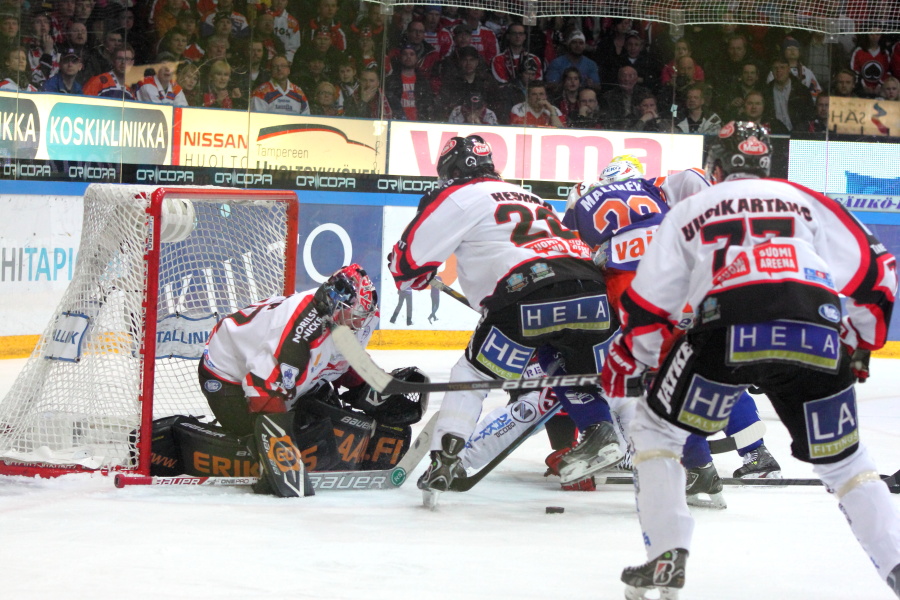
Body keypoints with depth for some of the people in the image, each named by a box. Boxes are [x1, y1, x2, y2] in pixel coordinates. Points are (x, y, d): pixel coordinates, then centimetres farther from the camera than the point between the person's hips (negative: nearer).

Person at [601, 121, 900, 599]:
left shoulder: (690, 211, 27)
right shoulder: (807, 202, 30)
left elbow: (649, 300, 24)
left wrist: (625, 361, 40)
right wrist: (859, 343, 35)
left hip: (727, 331, -2)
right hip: (816, 335, 2)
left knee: (656, 429, 19)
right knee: (842, 459, 19)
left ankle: (666, 558, 9)